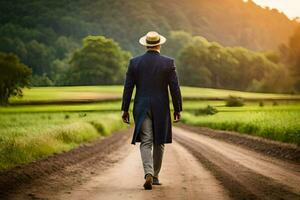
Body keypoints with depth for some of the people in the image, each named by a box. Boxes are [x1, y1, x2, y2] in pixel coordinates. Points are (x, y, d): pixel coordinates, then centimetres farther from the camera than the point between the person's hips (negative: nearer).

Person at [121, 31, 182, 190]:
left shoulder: (134, 62, -1)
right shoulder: (168, 62, -5)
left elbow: (128, 87, -1)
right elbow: (175, 88, -5)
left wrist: (125, 109, 5)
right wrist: (177, 109, 3)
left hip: (142, 108, 0)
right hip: (161, 109, 0)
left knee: (145, 143, 0)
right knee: (159, 143, 14)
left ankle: (148, 174, -21)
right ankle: (155, 176, 22)